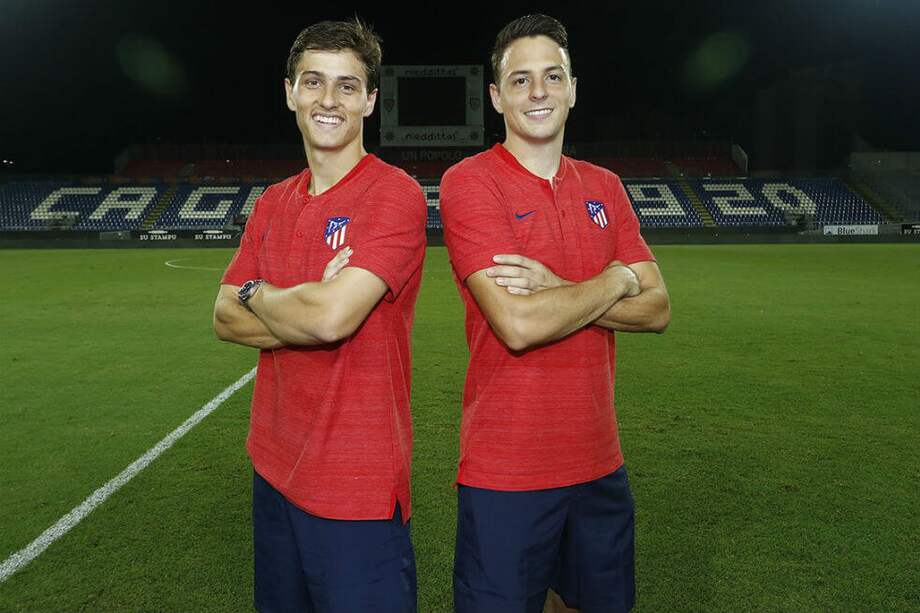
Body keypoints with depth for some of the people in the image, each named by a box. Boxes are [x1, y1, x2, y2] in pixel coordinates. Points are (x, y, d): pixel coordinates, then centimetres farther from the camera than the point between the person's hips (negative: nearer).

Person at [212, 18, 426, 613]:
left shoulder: (394, 194, -15)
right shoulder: (273, 204, 8)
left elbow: (332, 318, -26)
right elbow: (226, 319, 3)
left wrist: (256, 293, -7)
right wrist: (307, 311, -15)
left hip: (358, 486, -7)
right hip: (275, 468, 8)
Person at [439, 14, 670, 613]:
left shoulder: (604, 186, 8)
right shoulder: (469, 182, -11)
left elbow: (657, 309, 0)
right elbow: (519, 325, -22)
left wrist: (555, 288, -15)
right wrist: (615, 280, -8)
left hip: (599, 461, 6)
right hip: (505, 470, -5)